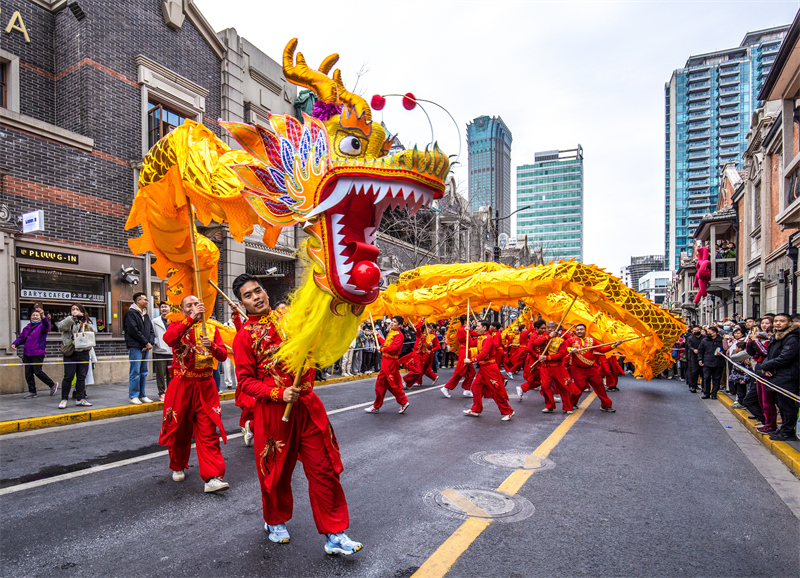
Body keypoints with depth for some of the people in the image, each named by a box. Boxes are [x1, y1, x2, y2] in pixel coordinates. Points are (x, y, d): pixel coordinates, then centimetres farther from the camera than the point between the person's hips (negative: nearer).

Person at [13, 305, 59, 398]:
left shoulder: (42, 326, -3)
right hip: (27, 354, 7)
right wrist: (14, 344, 0)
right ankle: (32, 392, 16)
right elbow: (21, 338, 21)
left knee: (38, 372, -11)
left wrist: (43, 316, -45)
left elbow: (46, 325, -26)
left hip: (38, 353, -7)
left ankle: (53, 384, 7)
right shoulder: (26, 328, 16)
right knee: (28, 373, 7)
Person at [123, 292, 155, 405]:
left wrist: (150, 343, 0)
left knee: (143, 373, 9)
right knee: (135, 372, -5)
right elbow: (134, 331, -13)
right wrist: (146, 343, -11)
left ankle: (142, 395, 15)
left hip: (145, 348, 7)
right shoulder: (131, 313, -5)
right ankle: (133, 396, 1)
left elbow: (151, 330, 18)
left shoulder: (146, 315, 19)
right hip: (135, 347, -7)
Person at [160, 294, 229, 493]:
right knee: (179, 429, 11)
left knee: (208, 432, -4)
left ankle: (212, 478, -5)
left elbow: (223, 355, 0)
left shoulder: (211, 329, 10)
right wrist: (191, 319, -27)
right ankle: (178, 467, 36)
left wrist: (212, 346, -20)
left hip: (205, 386, 1)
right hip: (181, 385, 0)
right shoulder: (177, 326, 5)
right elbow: (168, 339, -21)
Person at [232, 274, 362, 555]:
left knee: (324, 468, 3)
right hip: (273, 410, -2)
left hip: (307, 404, 3)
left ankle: (334, 534, 16)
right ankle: (275, 522, 43)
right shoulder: (244, 336, -2)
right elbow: (245, 380, -5)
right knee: (277, 470, 15)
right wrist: (279, 395, -18)